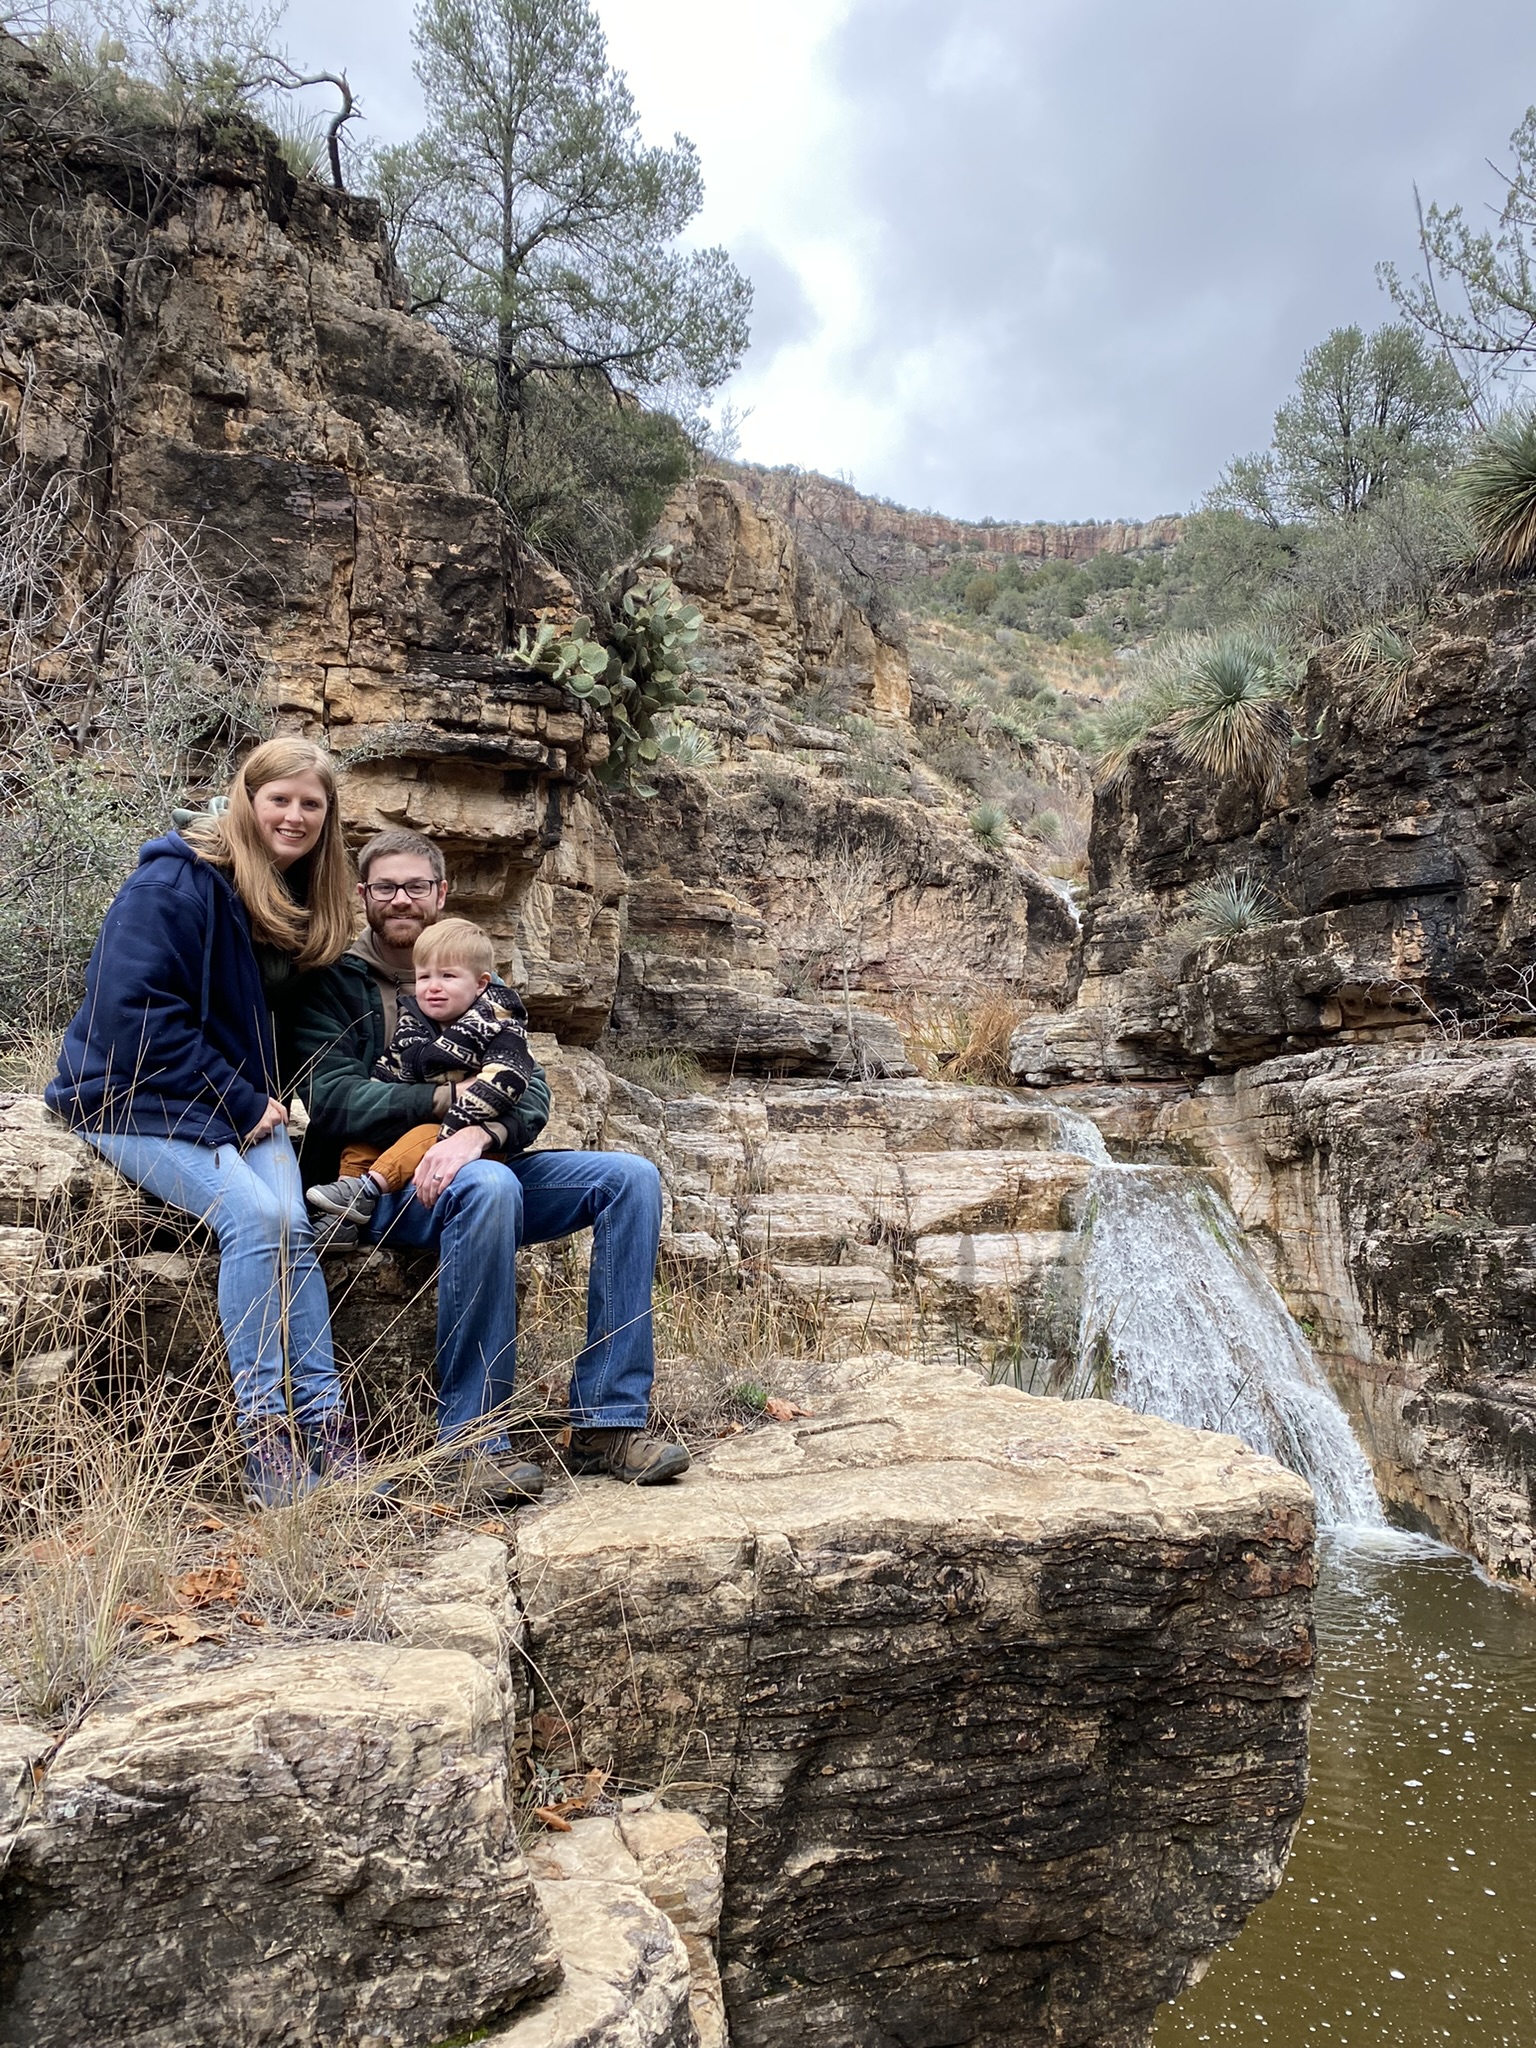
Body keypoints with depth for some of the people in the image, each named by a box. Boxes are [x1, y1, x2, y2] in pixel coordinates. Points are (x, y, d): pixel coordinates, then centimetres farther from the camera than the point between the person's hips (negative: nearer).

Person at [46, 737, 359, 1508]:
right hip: (133, 1097, -6)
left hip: (238, 1104, 6)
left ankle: (322, 1419, -21)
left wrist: (267, 1099, 0)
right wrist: (241, 1106, -17)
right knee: (255, 1216, -28)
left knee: (291, 1225, -21)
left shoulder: (305, 902, 9)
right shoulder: (175, 881, -14)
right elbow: (134, 1011, -20)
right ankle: (261, 1428, -22)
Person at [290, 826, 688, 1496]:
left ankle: (606, 1423, -18)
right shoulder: (335, 982, 6)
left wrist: (484, 1132, -19)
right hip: (380, 1184, -5)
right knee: (489, 1185, -37)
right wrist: (453, 1095, -14)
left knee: (631, 1176, -15)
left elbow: (531, 1092, 4)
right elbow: (330, 1097, -10)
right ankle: (470, 1439, -27)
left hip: (478, 1169, 5)